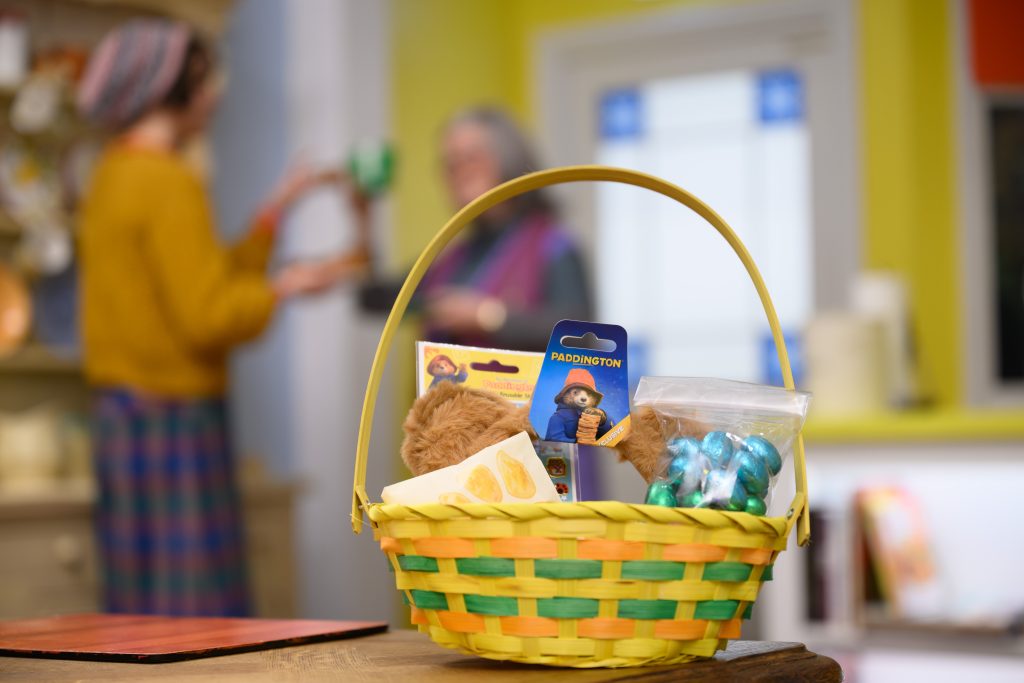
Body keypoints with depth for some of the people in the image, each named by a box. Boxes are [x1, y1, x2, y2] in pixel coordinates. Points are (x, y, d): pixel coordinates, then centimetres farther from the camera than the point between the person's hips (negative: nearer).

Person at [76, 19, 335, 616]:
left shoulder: (116, 173, 14)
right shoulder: (169, 183, -15)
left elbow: (207, 275, 17)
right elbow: (207, 315, -20)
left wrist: (276, 212, 19)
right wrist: (281, 289, -4)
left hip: (126, 413, 10)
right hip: (174, 420, -10)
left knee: (143, 604, 13)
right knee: (188, 594, -4)